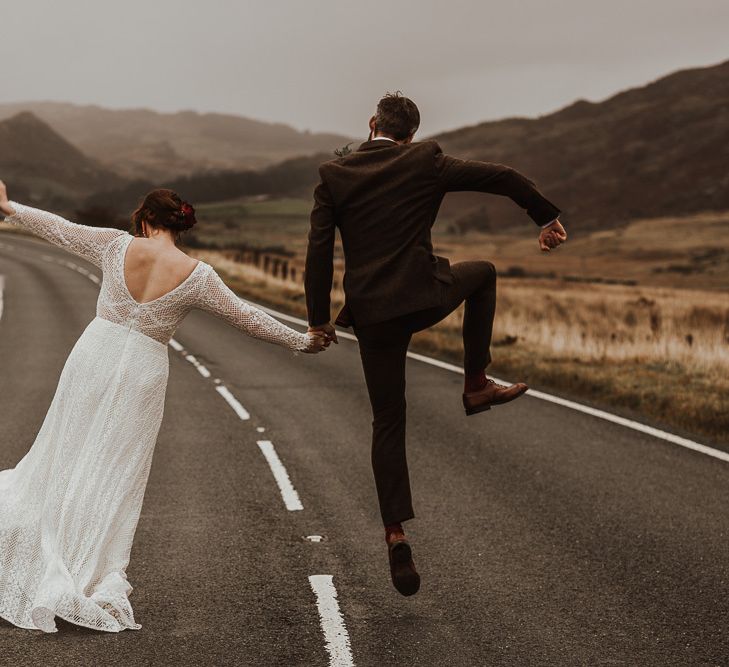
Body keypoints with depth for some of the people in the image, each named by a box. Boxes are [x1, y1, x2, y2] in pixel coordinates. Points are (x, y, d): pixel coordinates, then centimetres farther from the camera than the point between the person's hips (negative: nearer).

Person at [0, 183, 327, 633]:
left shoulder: (118, 246, -4)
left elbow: (60, 229, 8)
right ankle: (96, 583, 9)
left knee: (68, 456, 15)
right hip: (142, 373, -1)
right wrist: (300, 342, 14)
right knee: (114, 476, 7)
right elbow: (247, 318, 1)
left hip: (94, 354, 1)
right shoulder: (197, 276, -7)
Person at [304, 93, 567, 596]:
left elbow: (319, 251, -1)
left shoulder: (334, 175, 3)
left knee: (388, 424, 11)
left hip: (371, 313, 2)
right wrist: (547, 216, 14)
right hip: (424, 297, -2)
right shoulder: (426, 162, -1)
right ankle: (477, 385, 24)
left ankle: (396, 536, 3)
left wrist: (319, 319, 5)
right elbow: (501, 177, 0)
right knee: (483, 272, 29)